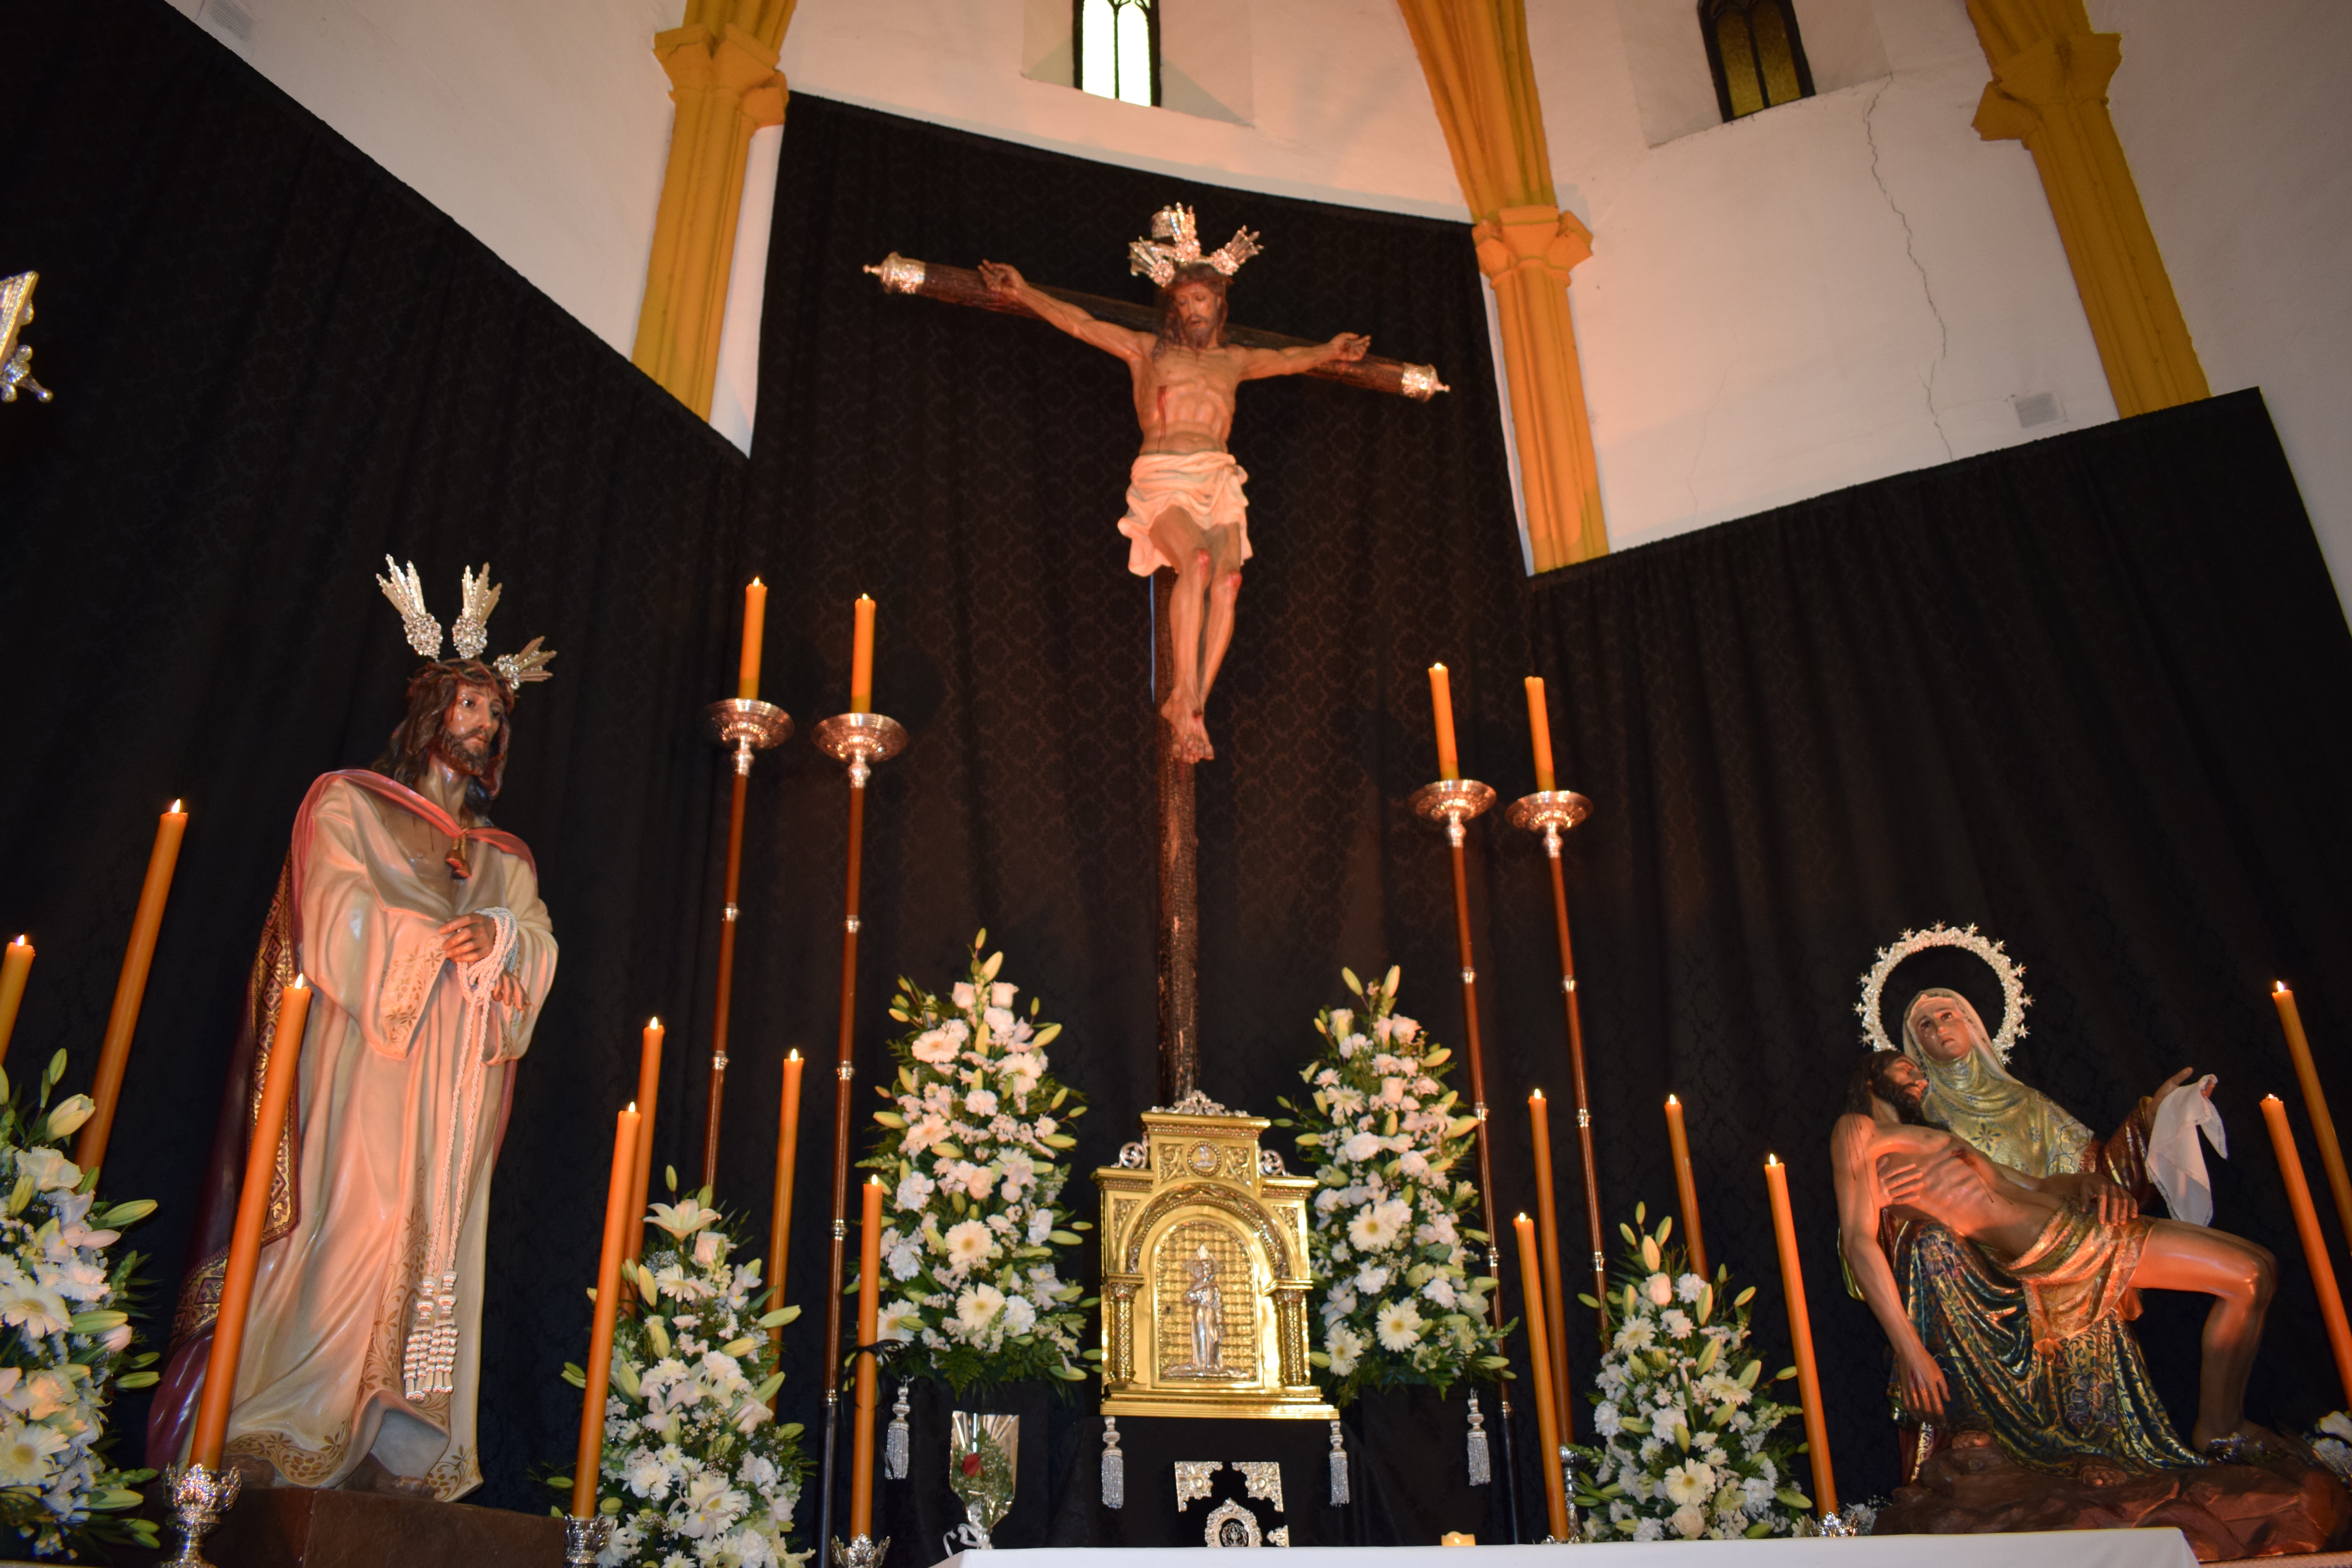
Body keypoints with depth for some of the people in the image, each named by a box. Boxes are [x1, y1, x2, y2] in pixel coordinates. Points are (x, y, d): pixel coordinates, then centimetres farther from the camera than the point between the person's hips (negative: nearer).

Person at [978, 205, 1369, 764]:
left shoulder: (1235, 361, 26)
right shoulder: (1147, 350, 18)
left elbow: (1292, 359, 39)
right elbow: (1079, 323, 14)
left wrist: (1329, 351, 36)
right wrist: (1024, 292, 10)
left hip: (1217, 479, 3)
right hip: (1162, 476, -3)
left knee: (1227, 578, -23)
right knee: (1196, 562, -30)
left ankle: (1194, 703, -26)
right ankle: (1185, 695, -28)